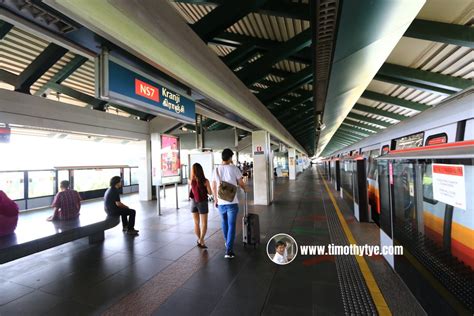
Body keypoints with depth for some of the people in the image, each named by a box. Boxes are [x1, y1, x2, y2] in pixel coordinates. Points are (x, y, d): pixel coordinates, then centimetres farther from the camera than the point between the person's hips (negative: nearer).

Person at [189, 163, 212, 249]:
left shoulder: (191, 181, -7)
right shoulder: (205, 181, -15)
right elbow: (210, 193, -6)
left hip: (193, 202, 4)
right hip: (202, 203, -3)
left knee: (196, 223, 17)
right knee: (204, 224, 8)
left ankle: (199, 239, 30)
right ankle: (201, 241, 2)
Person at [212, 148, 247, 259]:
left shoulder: (216, 170, 2)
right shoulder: (234, 168, -9)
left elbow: (214, 187, 8)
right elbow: (241, 183, -2)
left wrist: (215, 199, 20)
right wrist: (245, 189, 21)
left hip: (220, 202, 4)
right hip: (232, 202, -4)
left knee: (224, 222, 23)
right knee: (231, 225, 3)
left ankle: (227, 243, 41)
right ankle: (229, 250, 1)